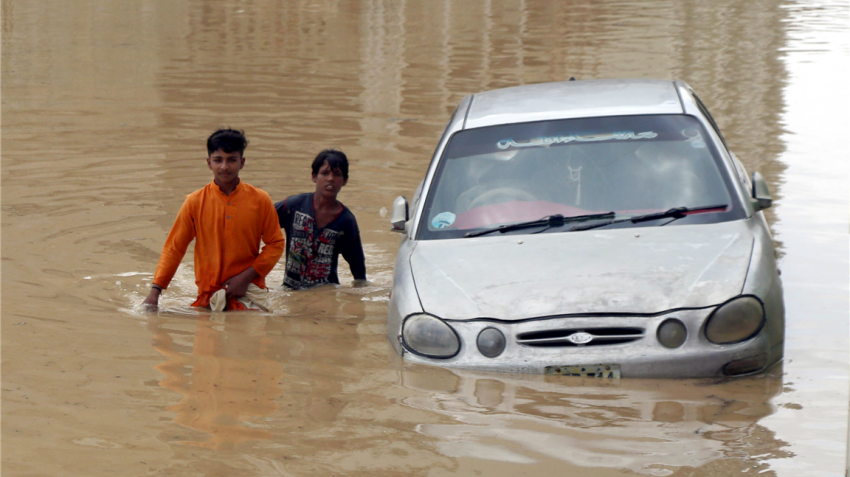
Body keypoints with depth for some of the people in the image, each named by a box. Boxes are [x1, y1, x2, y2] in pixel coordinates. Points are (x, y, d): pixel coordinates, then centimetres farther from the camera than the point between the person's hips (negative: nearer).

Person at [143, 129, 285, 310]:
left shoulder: (260, 200, -1)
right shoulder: (195, 202, 0)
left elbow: (276, 244, 3)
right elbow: (174, 248, 2)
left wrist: (246, 277, -9)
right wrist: (155, 292, -6)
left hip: (249, 291, -1)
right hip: (208, 295, 1)